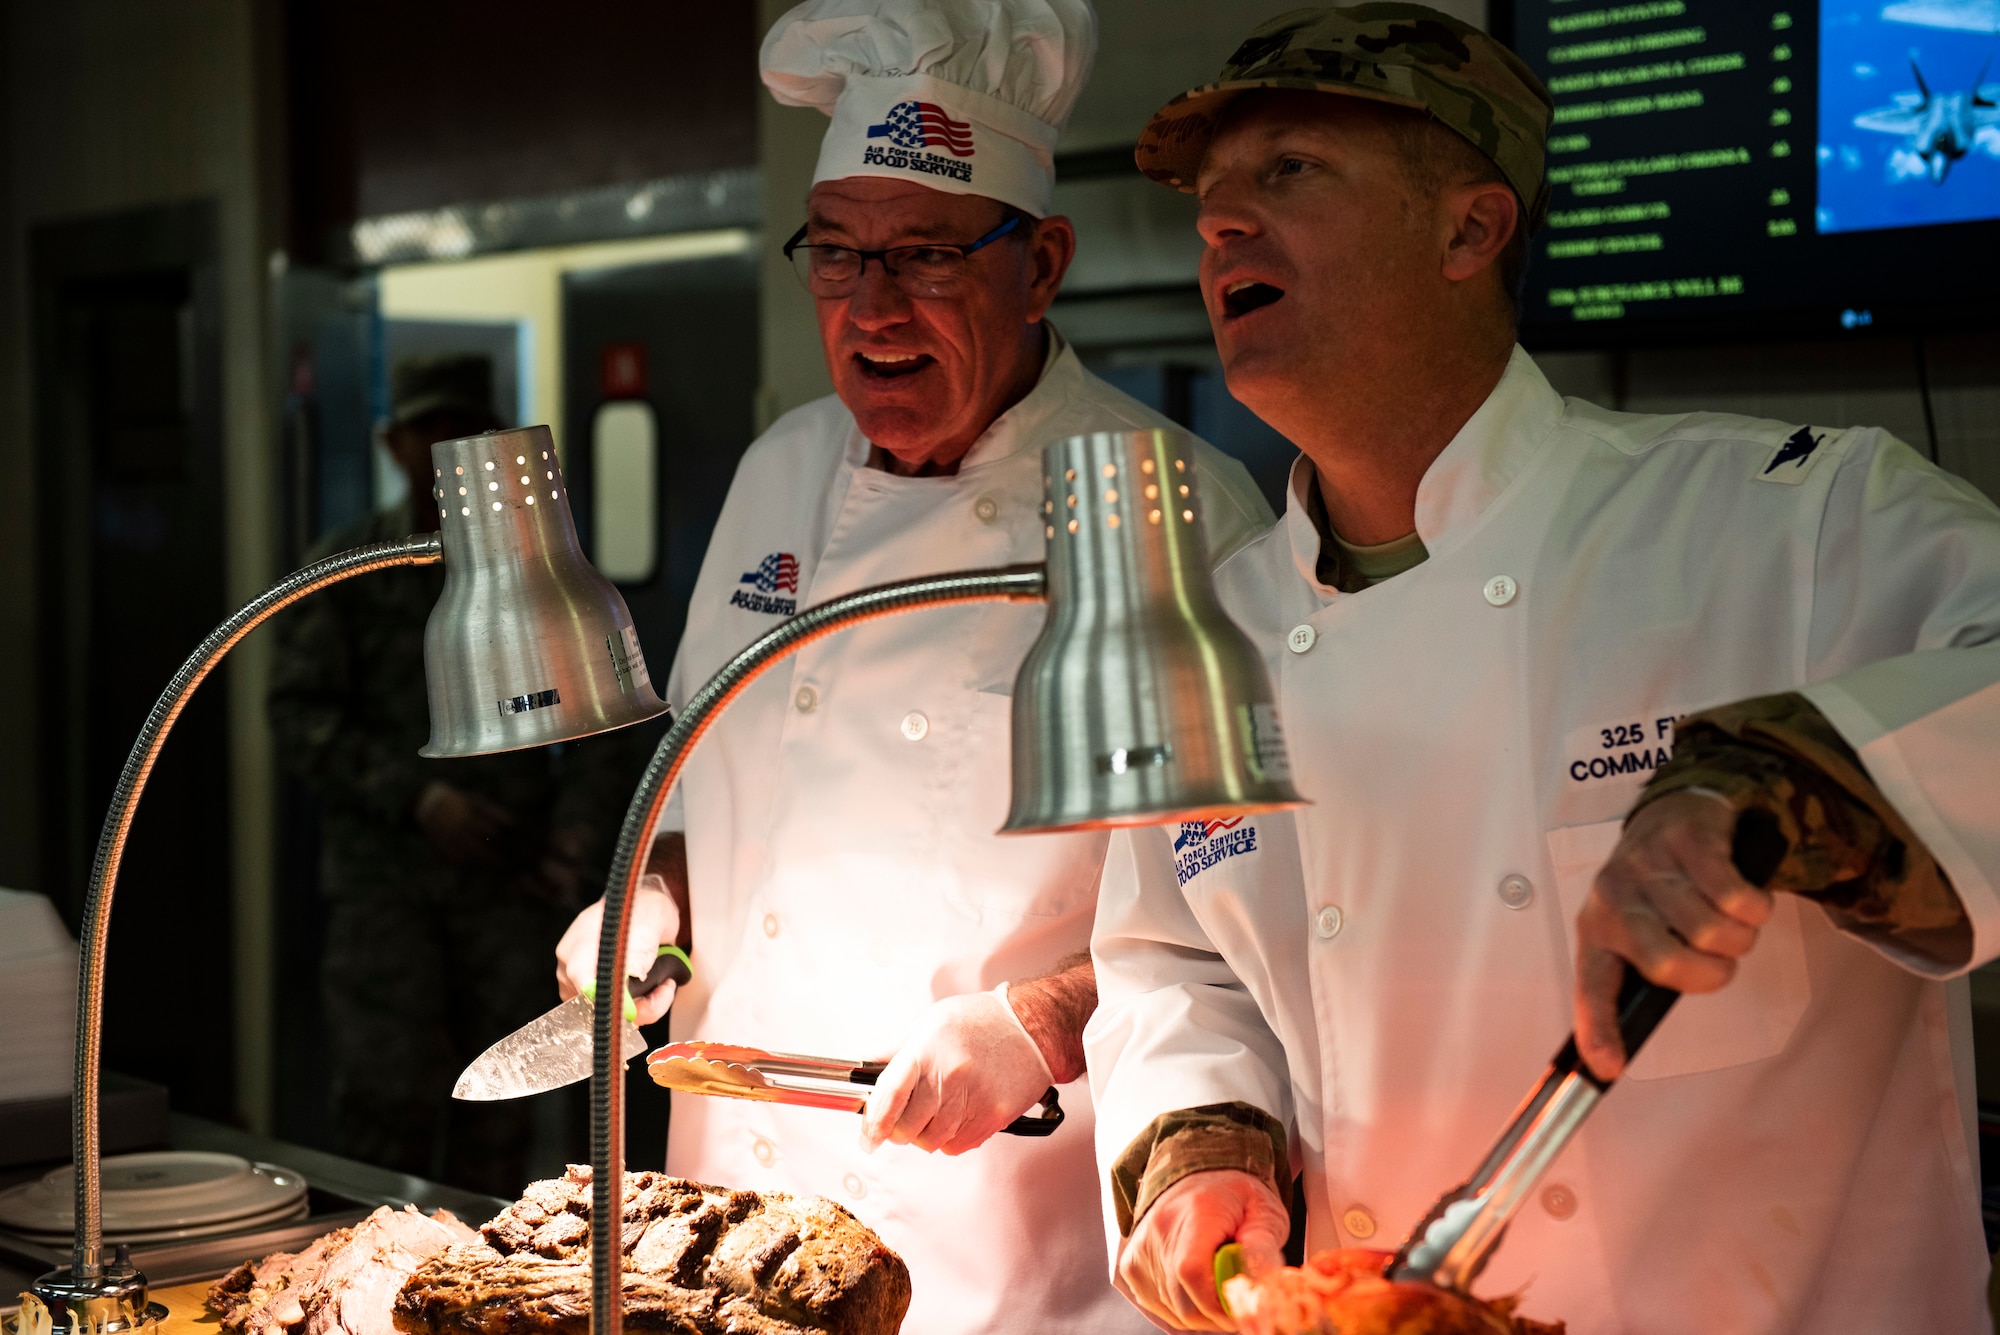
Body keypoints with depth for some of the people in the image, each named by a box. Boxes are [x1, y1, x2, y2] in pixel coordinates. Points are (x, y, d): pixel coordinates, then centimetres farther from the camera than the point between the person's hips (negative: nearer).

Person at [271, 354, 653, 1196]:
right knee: (386, 1100, -9)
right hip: (385, 880, -2)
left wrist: (576, 845, -3)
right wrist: (417, 798, -12)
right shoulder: (344, 571, 7)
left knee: (497, 1125, 3)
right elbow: (301, 716, 0)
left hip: (510, 879, 2)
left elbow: (598, 724, 13)